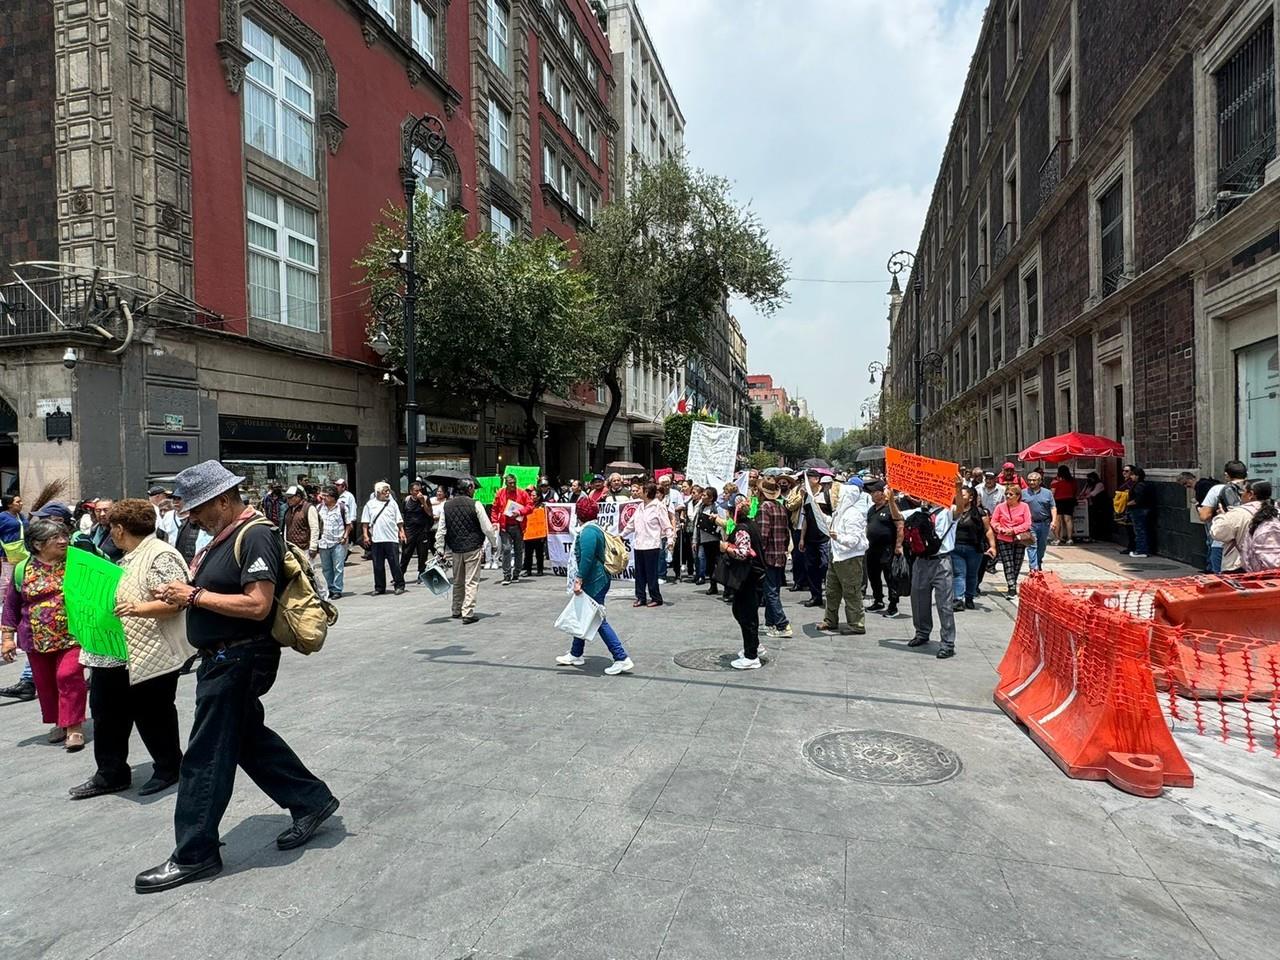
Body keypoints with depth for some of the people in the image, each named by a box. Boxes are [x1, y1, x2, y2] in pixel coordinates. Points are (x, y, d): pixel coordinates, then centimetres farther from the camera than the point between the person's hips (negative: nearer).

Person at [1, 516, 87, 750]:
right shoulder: (23, 569, 1)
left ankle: (74, 726, -4)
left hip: (71, 635, -3)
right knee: (44, 683, 12)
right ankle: (59, 722, 29)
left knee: (68, 677, -13)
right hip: (38, 639, 3)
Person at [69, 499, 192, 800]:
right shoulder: (129, 558, 15)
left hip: (149, 657, -10)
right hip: (113, 654, 10)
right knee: (107, 714, 14)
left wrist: (141, 609, -38)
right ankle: (110, 774, 27)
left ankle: (169, 769, 23)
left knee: (153, 717, 5)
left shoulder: (161, 556, -17)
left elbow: (176, 601, -26)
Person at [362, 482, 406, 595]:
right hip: (376, 539, 1)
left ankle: (399, 585, 8)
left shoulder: (392, 503, 7)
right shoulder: (370, 504, 7)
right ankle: (379, 588, 16)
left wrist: (402, 532, 1)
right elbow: (365, 522, 8)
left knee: (395, 564, -1)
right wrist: (366, 535, 1)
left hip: (392, 539, -1)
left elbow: (399, 520, 9)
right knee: (378, 566, 7)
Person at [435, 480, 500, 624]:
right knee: (471, 582, -2)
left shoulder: (446, 505, 4)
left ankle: (456, 611, 27)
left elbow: (441, 530, 5)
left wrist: (440, 549, 9)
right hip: (473, 548, -5)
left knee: (457, 582, 18)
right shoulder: (475, 505, -10)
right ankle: (468, 613, -7)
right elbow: (487, 528, -8)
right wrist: (494, 544, 6)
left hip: (455, 549, 5)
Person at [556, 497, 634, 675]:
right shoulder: (594, 528, 12)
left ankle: (622, 659, -3)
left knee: (599, 621, -5)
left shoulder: (588, 531, -20)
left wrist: (579, 580, -25)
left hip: (594, 582, -10)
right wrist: (580, 580, 22)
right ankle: (575, 655, 32)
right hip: (597, 580, 11)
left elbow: (586, 559, -29)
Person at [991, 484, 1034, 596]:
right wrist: (999, 528, -15)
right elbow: (993, 521, 5)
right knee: (1008, 564, -6)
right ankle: (1012, 588, -8)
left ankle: (1012, 583, 29)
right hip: (1004, 540, -1)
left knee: (1017, 564, 10)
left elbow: (1027, 523, -6)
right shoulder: (1000, 507, 0)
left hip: (1019, 540, 1)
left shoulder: (1024, 507, -2)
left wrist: (1013, 530, -15)